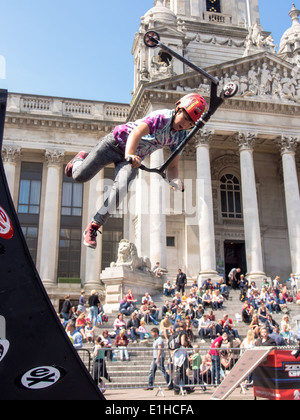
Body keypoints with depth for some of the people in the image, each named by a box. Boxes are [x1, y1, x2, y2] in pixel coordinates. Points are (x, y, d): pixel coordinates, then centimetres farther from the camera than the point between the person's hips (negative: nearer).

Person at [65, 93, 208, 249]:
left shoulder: (181, 136, -5)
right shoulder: (163, 116, -25)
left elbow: (172, 166, -3)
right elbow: (136, 133, -40)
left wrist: (175, 180, -26)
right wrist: (130, 155, -60)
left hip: (135, 156, 5)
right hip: (115, 143, -4)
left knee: (121, 189, -23)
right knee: (80, 176, -10)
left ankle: (93, 228, -9)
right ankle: (80, 160, 31)